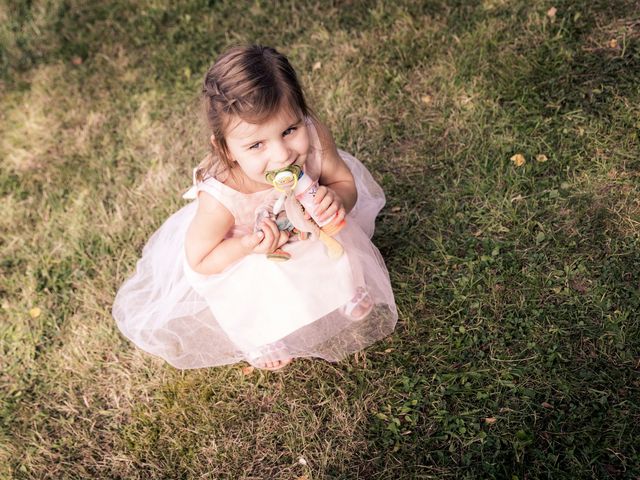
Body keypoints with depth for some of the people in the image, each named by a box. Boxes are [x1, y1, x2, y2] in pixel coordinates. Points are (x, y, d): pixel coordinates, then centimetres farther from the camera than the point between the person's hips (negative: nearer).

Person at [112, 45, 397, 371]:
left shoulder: (312, 136, -37)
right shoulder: (220, 200, -44)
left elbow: (345, 182, -17)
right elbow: (198, 261, -25)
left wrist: (336, 199, -41)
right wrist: (247, 246, -42)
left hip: (307, 231, 3)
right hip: (243, 259, -3)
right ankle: (264, 337, 52)